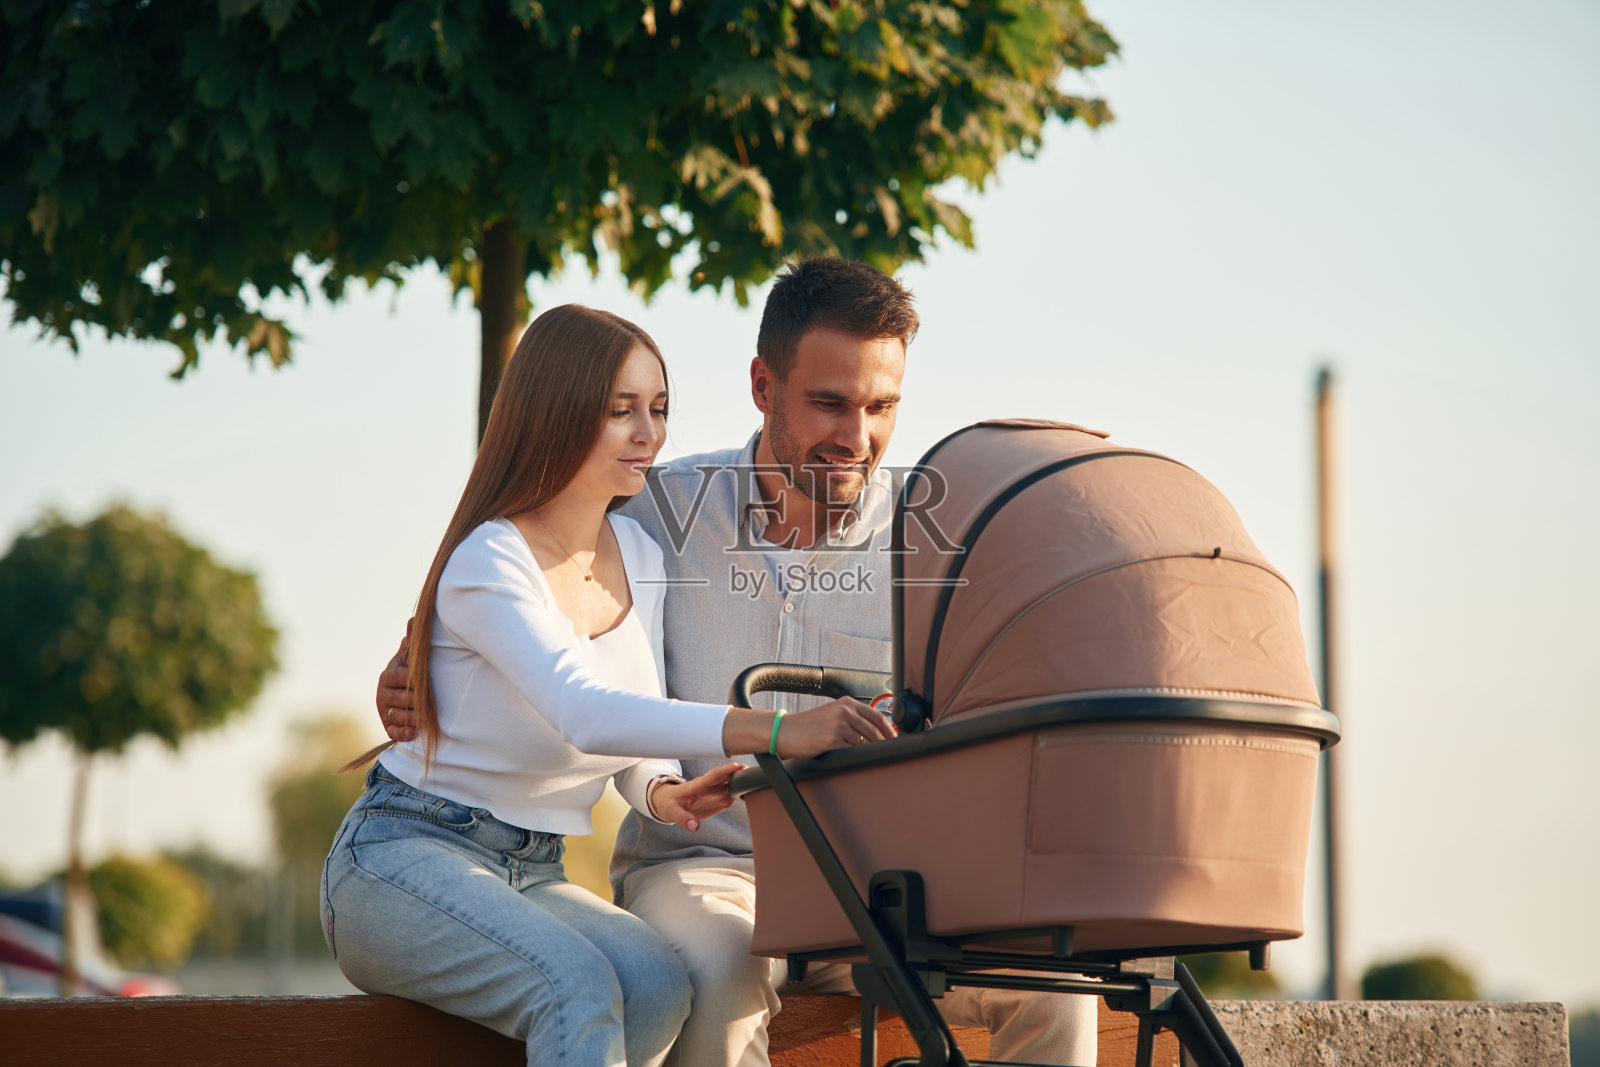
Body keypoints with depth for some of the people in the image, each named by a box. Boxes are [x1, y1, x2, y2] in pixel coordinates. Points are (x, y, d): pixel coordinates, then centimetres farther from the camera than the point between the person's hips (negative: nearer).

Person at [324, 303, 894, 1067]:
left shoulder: (640, 557, 9)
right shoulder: (490, 561, -16)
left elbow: (633, 747, 12)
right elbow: (583, 714, -34)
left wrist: (665, 795, -14)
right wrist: (774, 731, -45)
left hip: (533, 876, 7)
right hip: (406, 857, -7)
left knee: (658, 983, -27)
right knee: (578, 988, -35)